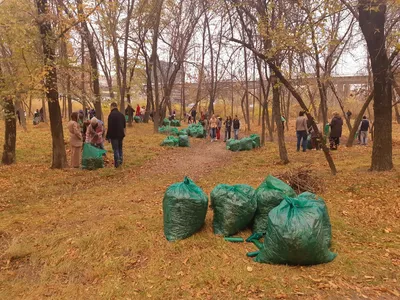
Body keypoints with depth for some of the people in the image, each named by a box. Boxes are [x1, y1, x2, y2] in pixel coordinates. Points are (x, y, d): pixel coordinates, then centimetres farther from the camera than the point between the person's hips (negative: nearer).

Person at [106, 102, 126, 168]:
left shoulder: (111, 115, -14)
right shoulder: (121, 114, 7)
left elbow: (110, 127, -17)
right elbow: (124, 125, 14)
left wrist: (108, 136, -12)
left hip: (114, 135, -6)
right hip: (121, 134, 6)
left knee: (115, 149, 0)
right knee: (120, 148, 18)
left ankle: (117, 163, 1)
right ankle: (120, 161, 24)